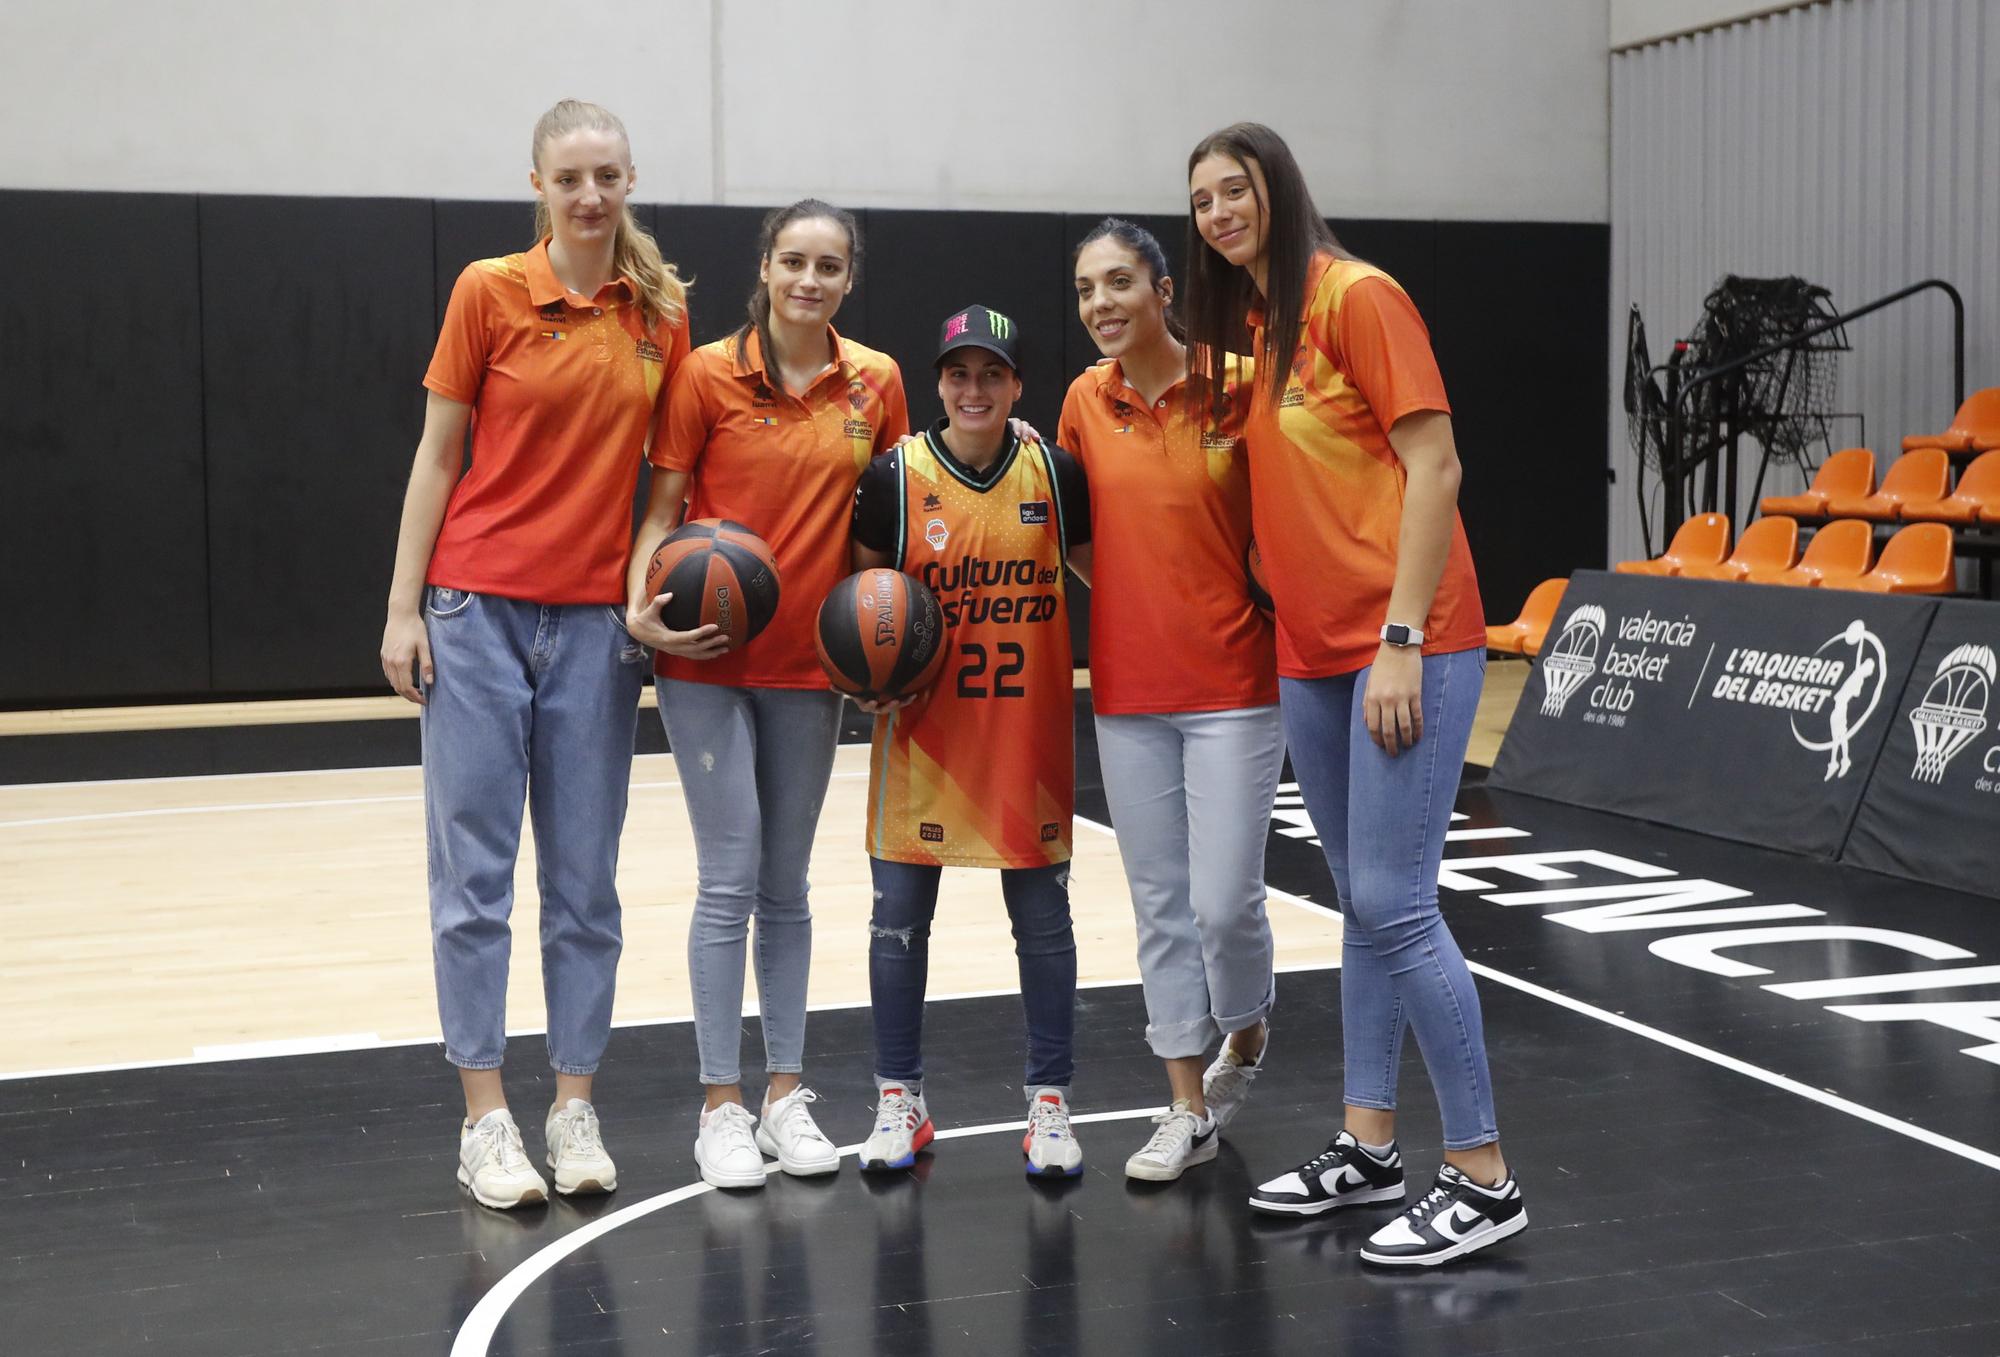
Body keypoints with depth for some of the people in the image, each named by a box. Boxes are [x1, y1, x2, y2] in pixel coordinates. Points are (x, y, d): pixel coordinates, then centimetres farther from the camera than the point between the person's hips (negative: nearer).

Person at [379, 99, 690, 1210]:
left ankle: (575, 1106, 17)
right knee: (475, 872, 1)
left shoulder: (662, 314, 5)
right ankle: (484, 1117, 9)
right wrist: (404, 607, -4)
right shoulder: (489, 292, -3)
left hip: (597, 619, 3)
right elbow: (437, 455, 0)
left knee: (585, 879, 7)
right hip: (478, 608, -2)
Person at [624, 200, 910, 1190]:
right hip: (709, 661, -3)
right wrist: (641, 607, -19)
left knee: (785, 884, 12)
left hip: (811, 662, 3)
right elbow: (663, 505, -4)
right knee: (729, 880, -3)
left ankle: (786, 1092, 21)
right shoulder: (708, 375, -6)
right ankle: (721, 1105, 8)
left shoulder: (876, 383, 3)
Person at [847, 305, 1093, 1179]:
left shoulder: (1055, 472, 0)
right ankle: (898, 1102, 19)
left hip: (1030, 725, 1)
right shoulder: (895, 476, -4)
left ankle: (1049, 1104, 18)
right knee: (900, 913, 5)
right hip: (923, 724, 0)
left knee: (1042, 915, 6)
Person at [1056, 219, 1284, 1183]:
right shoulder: (1085, 403, 5)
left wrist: (1272, 601, -11)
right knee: (1160, 902, 8)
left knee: (1224, 899, -5)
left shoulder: (1234, 388, -8)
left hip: (1232, 685, -4)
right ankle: (1188, 1110, 19)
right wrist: (1131, 598, 9)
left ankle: (1245, 1039, 27)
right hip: (1128, 691, 4)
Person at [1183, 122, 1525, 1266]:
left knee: (1394, 902, -11)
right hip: (1311, 655, 8)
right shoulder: (1250, 327, 15)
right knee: (1363, 904, 13)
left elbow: (1434, 465, -14)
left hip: (1406, 646, -8)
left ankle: (1484, 1179, -2)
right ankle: (1370, 1149, 21)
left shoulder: (1357, 294, -8)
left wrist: (1402, 641, -18)